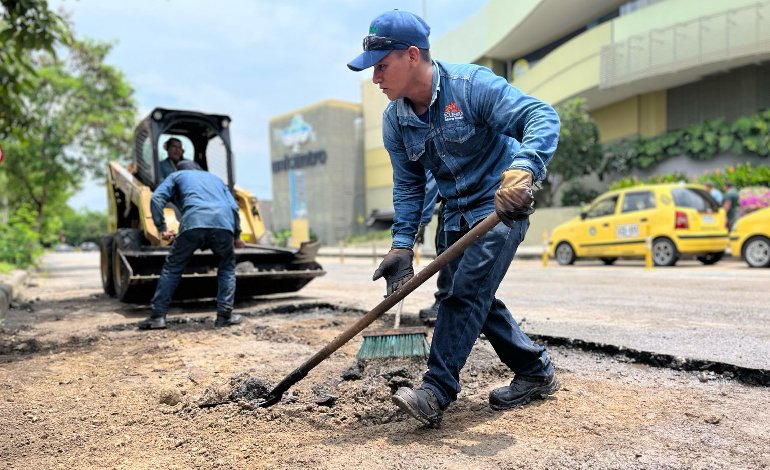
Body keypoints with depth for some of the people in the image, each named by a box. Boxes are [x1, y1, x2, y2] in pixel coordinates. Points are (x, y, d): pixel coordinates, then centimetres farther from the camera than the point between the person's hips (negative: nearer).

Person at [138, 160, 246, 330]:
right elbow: (234, 207, 24)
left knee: (172, 268, 15)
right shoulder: (215, 178, 38)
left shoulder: (176, 175, 31)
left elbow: (156, 199, 12)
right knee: (227, 267, 22)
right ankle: (224, 315, 15)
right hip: (223, 224, 2)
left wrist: (162, 228, 11)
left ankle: (157, 316, 14)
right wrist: (237, 236, 31)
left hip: (194, 223, -2)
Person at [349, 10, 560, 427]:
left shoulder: (471, 84, -20)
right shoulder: (394, 119, -3)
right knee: (477, 300, 8)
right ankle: (535, 372, 25)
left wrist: (522, 169, -46)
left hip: (501, 205, -7)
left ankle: (436, 393, -10)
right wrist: (401, 245, -8)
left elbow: (542, 116, -27)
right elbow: (407, 186, 1)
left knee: (465, 293, -16)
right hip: (457, 214, 7)